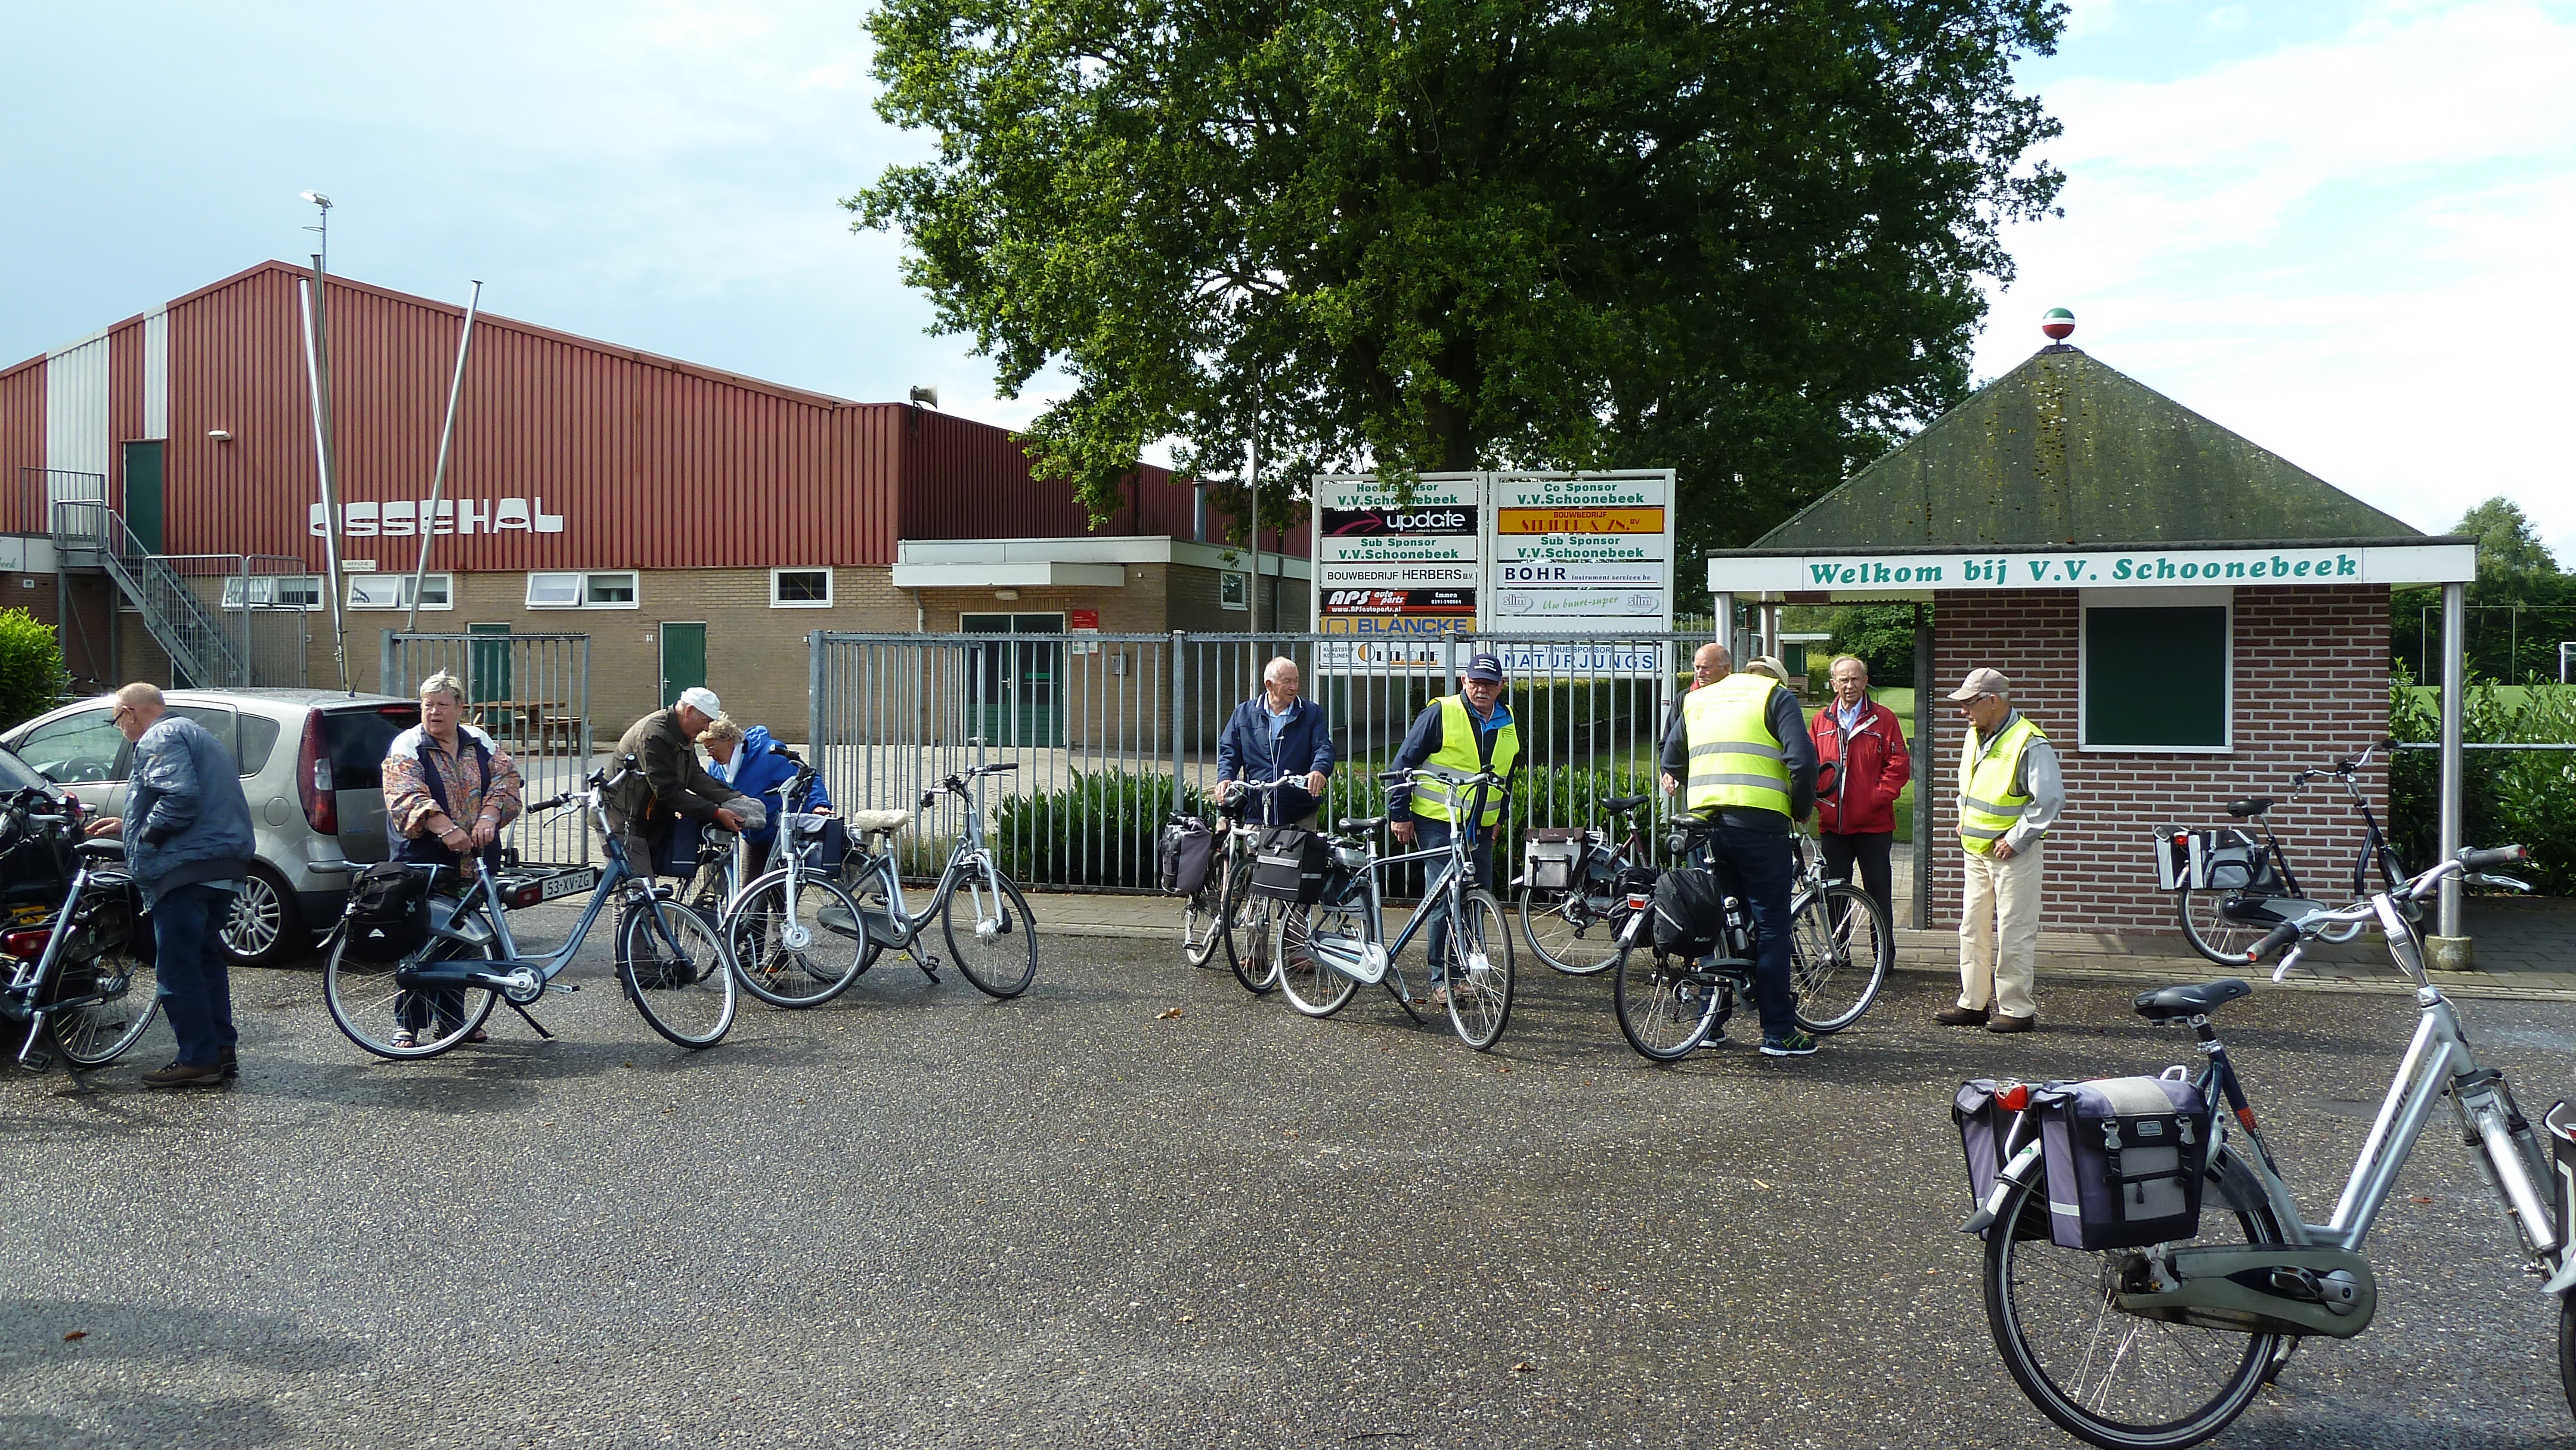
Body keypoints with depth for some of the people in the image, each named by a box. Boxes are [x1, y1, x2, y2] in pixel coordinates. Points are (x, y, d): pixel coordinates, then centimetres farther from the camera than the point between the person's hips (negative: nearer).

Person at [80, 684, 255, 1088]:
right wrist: (128, 826, 34)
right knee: (204, 960, 17)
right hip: (223, 866, 11)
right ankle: (222, 1050, 19)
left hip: (185, 869, -10)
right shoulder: (193, 733, 26)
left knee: (178, 968, -6)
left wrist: (146, 834, -10)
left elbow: (179, 797, -23)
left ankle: (198, 1060, -5)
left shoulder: (160, 739, -7)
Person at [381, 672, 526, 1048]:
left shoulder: (480, 742, 11)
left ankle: (451, 1020, 23)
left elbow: (507, 778, 1)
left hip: (473, 862, 5)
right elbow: (406, 797, -17)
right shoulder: (406, 747, -4)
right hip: (423, 861, -5)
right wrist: (446, 830, -29)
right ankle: (408, 1024, 7)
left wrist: (488, 817, -17)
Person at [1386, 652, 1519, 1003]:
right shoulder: (1441, 713, -8)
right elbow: (1404, 762, -5)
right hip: (1438, 822, -6)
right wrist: (1400, 813, -6)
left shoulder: (1508, 723, 10)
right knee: (1445, 899, -8)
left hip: (1480, 828, 6)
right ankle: (1441, 979, -1)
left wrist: (1498, 818, 24)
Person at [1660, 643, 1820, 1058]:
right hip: (1758, 824, -5)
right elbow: (1802, 759, -8)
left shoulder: (1695, 701, 21)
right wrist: (1801, 809, 5)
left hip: (1704, 822, 5)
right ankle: (1779, 1033, 1)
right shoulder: (1775, 696, 4)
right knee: (1771, 925, 0)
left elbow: (1671, 760, 26)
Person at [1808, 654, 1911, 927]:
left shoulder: (1883, 719, 2)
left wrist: (1879, 797, -13)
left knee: (1878, 892, 2)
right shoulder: (1821, 721, 11)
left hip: (1874, 823, -3)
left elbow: (1899, 765, -2)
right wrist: (1818, 798, -5)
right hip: (1833, 823, 3)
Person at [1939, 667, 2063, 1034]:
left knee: (2014, 933, -2)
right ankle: (1973, 1003, 21)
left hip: (2012, 853, -8)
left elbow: (2051, 801, -18)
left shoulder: (2030, 744, -17)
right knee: (1973, 928, 12)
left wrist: (2015, 840, -16)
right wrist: (1963, 821, 13)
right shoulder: (1974, 736, 9)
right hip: (1975, 850, 8)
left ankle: (2016, 1009, 6)